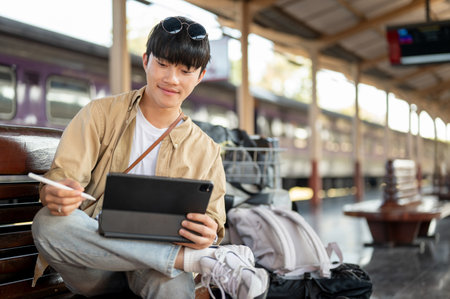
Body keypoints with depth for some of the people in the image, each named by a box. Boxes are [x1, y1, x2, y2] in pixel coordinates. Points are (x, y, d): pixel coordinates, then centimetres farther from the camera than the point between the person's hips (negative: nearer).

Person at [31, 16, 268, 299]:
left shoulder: (205, 151, 8)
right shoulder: (100, 114, 6)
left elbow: (213, 219, 4)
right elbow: (63, 176, -4)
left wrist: (208, 235, -22)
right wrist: (57, 194, -30)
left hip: (152, 261, -3)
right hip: (93, 268, 4)